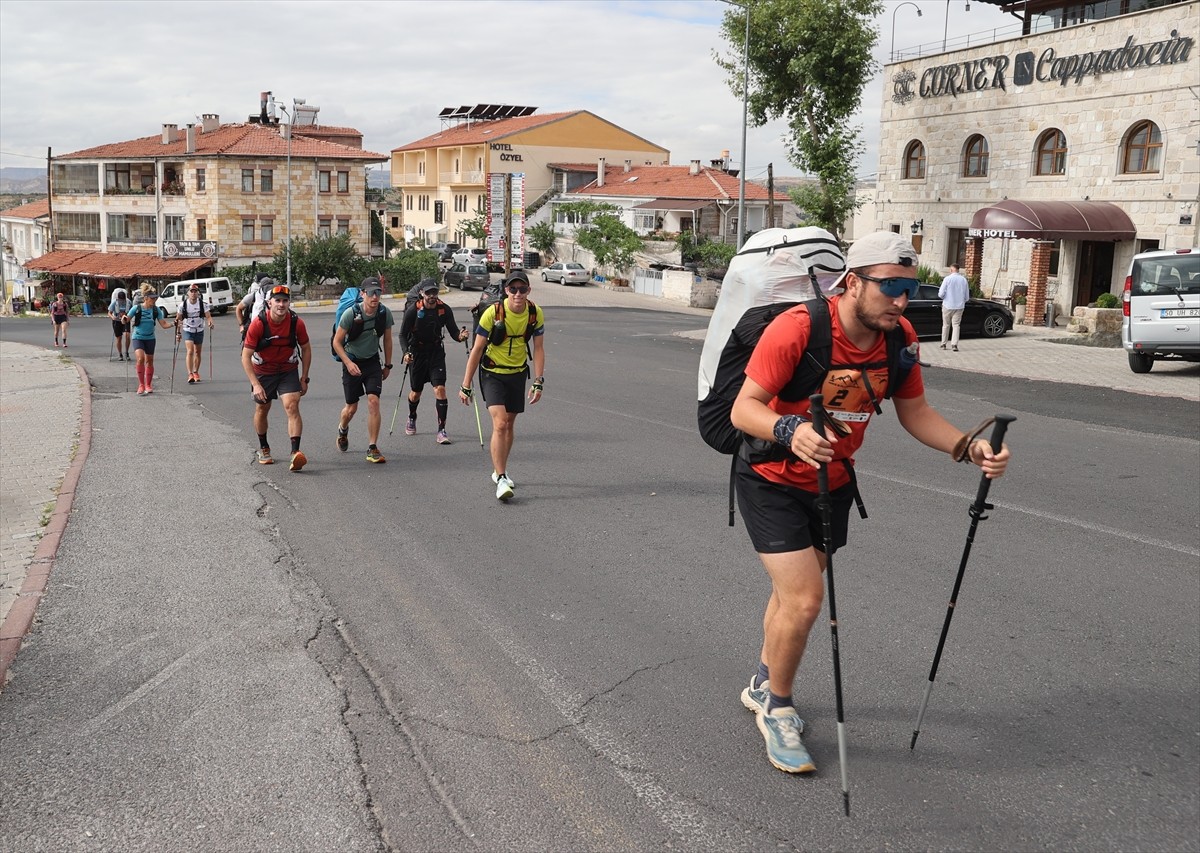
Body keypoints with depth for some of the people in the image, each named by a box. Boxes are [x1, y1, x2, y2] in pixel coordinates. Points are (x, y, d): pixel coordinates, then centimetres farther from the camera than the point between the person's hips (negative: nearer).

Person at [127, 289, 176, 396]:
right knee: (140, 359, -21)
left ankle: (148, 385, 26)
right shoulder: (137, 309, -10)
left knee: (149, 361, 10)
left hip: (150, 338, 3)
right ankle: (141, 385, -11)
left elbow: (164, 324, -4)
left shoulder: (156, 310, -3)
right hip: (138, 338, -3)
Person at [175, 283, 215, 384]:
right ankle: (190, 375, -22)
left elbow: (208, 316, -13)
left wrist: (210, 322, -34)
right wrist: (178, 330, -4)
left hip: (199, 331, 2)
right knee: (190, 351, -17)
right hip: (188, 331, -2)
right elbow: (179, 318, 2)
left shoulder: (202, 304, -7)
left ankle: (196, 372, 32)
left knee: (198, 352, 14)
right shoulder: (183, 305, -8)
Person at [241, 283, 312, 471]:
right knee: (262, 409, 13)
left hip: (288, 370, 0)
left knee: (292, 407, -18)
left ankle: (296, 452, -25)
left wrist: (304, 378, 1)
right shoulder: (258, 323, -22)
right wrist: (255, 384, -24)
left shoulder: (296, 323, -16)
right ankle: (263, 449, 36)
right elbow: (246, 356, -18)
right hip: (262, 371, 0)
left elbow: (306, 349, 1)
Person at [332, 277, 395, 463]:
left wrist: (388, 365, 10)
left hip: (372, 362, 2)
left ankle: (373, 449, -7)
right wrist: (348, 363, -22)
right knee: (351, 407, 6)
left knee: (373, 402, -14)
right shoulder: (350, 314, -20)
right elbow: (337, 342, -11)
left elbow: (387, 340, 6)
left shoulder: (385, 313, -10)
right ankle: (342, 430, 42)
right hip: (352, 361, -2)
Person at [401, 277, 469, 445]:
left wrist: (460, 336, -29)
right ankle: (411, 419, 45)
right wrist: (406, 352, -25)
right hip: (417, 353, -1)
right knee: (416, 393, 12)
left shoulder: (445, 309, -8)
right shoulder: (413, 311, -14)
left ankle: (441, 430, -10)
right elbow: (403, 334, -10)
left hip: (436, 352, 1)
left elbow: (453, 331, -5)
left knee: (440, 389, -15)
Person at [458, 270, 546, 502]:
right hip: (492, 374, -4)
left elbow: (538, 349, 0)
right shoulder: (493, 313, -20)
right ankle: (501, 479, -15)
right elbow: (477, 349, -13)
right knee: (500, 424, -17)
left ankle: (499, 471, 31)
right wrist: (465, 386, -11)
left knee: (509, 424, 13)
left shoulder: (536, 314, -9)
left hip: (518, 374, 4)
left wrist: (538, 382, -7)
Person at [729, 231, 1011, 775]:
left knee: (794, 592, 21)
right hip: (772, 482, -6)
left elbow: (914, 413, 0)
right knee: (805, 599, -14)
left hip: (832, 483, 6)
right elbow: (743, 409, -30)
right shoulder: (797, 328, -29)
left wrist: (969, 448, -16)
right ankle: (776, 709, 13)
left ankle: (763, 685, 46)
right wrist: (791, 431, -50)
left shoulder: (900, 337, -10)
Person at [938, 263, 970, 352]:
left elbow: (941, 294, -10)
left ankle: (943, 344, 18)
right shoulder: (964, 280, 1)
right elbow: (967, 297, 8)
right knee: (956, 325, 3)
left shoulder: (947, 279, -9)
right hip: (959, 306, 2)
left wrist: (944, 298, 12)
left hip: (948, 305, -2)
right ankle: (954, 344, -9)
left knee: (946, 325, 11)